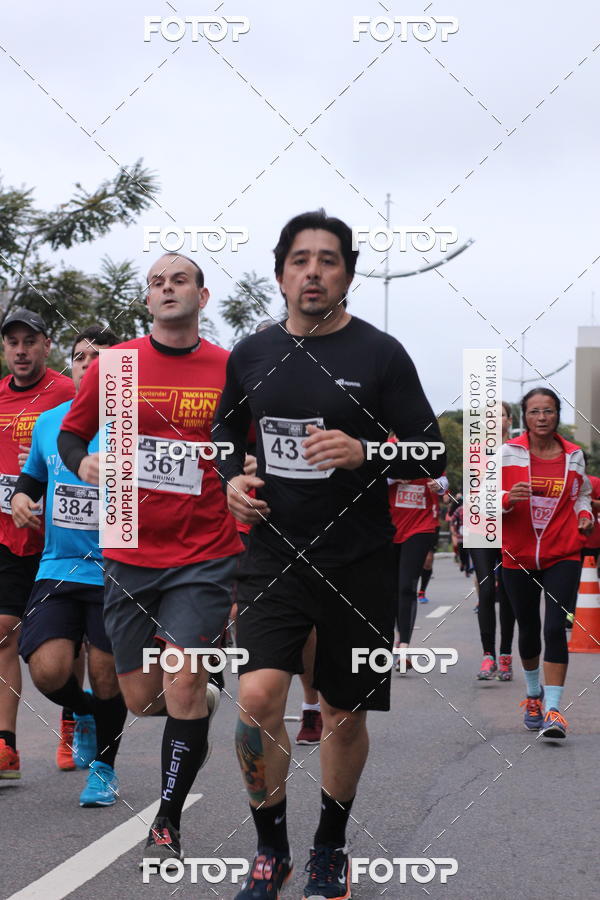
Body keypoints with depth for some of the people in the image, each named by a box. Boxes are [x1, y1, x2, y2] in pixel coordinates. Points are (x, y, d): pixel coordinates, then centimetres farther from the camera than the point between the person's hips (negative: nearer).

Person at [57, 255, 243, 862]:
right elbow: (70, 432, 13)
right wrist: (84, 462, -8)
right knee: (141, 698, 7)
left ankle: (168, 822, 3)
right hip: (130, 555, 2)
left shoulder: (231, 370, 1)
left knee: (183, 686, -14)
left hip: (205, 555, -2)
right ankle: (201, 699, 44)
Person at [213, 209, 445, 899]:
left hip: (357, 566, -1)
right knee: (257, 697, -16)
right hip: (273, 556, 1)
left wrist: (364, 454, -23)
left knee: (344, 716, 10)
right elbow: (224, 432, 21)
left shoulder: (380, 354, -5)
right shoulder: (251, 355, 5)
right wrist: (230, 479, 0)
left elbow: (432, 456, -5)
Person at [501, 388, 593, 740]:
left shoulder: (574, 455, 4)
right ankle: (533, 693, 37)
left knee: (555, 627, -14)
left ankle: (552, 708, -12)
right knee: (528, 628, 12)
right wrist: (508, 498, -23)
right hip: (518, 556, 0)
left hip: (563, 556, 0)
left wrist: (585, 516, -1)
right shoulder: (508, 453, -3)